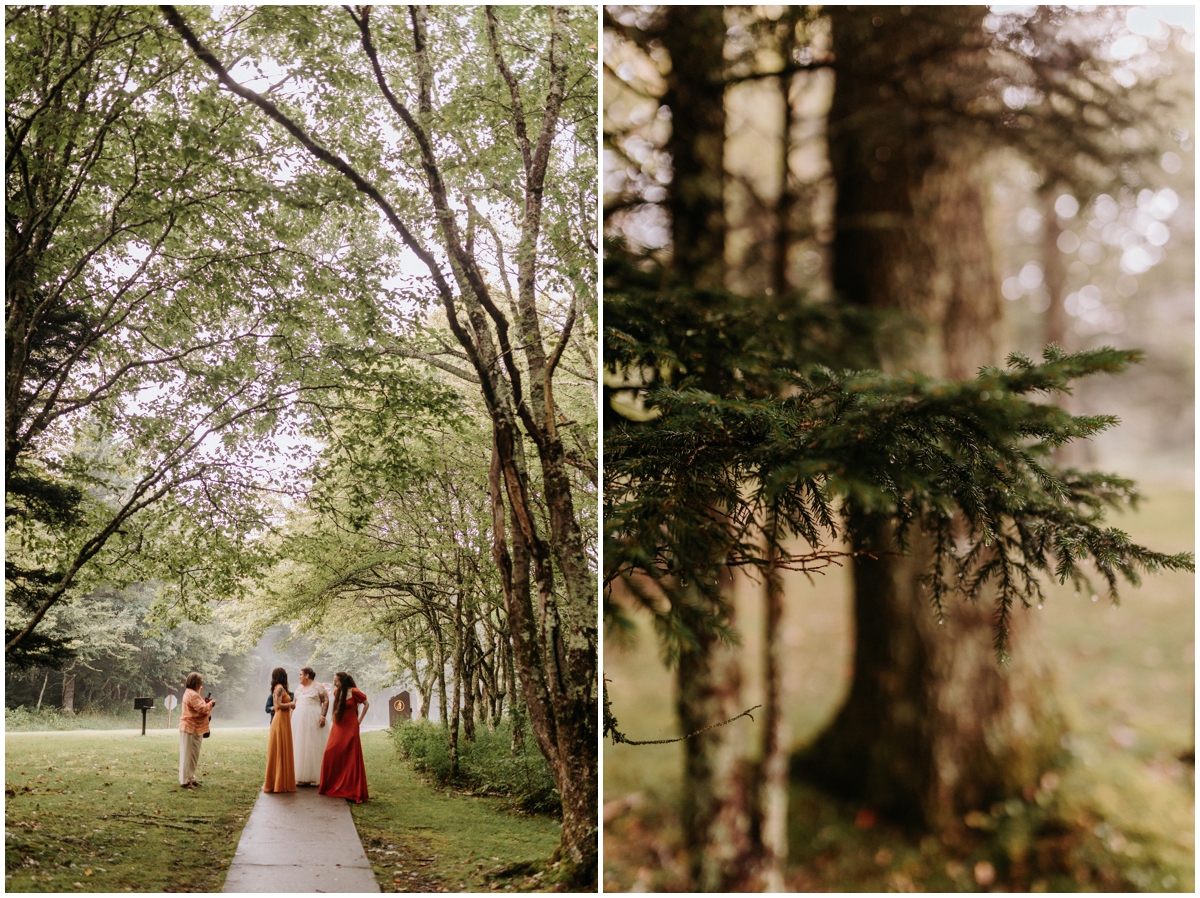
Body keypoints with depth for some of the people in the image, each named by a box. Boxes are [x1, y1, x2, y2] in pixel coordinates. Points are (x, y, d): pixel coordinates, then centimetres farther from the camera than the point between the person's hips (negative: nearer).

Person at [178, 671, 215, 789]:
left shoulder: (191, 693, 18)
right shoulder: (192, 695, -18)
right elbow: (202, 709, -21)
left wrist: (205, 702, 9)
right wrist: (210, 704, -6)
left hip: (194, 729, 11)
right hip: (190, 729, -11)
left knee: (193, 756, 15)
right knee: (188, 755, -6)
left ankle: (190, 778, 22)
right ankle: (185, 781, -3)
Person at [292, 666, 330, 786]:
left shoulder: (318, 687, -3)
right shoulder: (299, 689, 18)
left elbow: (326, 701, -10)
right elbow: (294, 704, 20)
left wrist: (323, 716, -20)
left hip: (313, 720, -7)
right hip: (299, 720, 7)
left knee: (314, 747, -5)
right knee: (300, 748, 6)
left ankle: (315, 777, -2)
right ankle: (301, 777, 10)